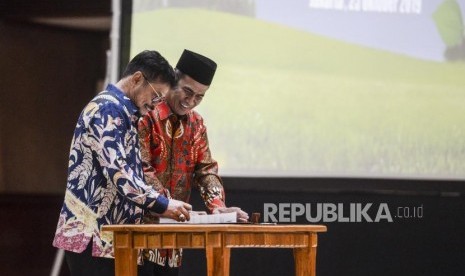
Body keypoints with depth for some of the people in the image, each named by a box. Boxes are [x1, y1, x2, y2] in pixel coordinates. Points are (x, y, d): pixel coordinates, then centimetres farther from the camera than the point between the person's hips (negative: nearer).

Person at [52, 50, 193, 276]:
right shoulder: (108, 108, -12)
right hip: (91, 233, -10)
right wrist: (162, 204, -19)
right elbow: (116, 171, -22)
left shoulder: (121, 111, 20)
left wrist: (159, 206, 14)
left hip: (106, 234, 10)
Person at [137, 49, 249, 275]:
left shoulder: (196, 124, 13)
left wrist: (217, 206, -9)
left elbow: (206, 169, 8)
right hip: (142, 221, -7)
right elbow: (141, 169, -16)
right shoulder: (146, 115, -9)